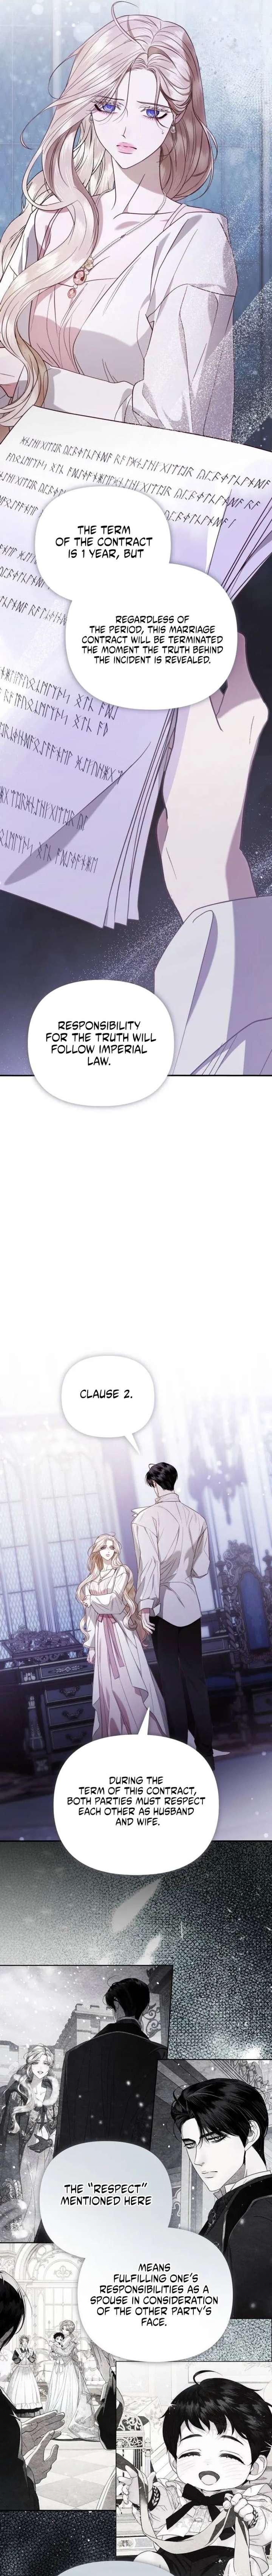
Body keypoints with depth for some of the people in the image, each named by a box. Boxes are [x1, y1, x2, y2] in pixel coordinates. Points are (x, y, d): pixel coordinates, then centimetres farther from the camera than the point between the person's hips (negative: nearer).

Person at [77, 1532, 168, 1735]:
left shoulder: (122, 1572, 3)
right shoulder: (93, 1579, 16)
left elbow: (115, 1600, -10)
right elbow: (91, 1614, 14)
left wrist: (93, 1600, 2)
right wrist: (92, 1644, 9)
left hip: (121, 1629, -4)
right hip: (102, 1633, 4)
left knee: (129, 1676, -9)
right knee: (109, 1681, 0)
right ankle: (118, 1734, 2)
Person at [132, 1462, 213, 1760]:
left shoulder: (147, 1519, -11)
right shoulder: (196, 1518, 3)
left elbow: (149, 1564, -17)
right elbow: (202, 1568, 8)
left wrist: (145, 1607, -15)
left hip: (163, 1606, -4)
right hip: (190, 1604, 4)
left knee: (172, 1679, 3)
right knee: (195, 1676, 8)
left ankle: (181, 1749, 5)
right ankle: (205, 1749, 9)